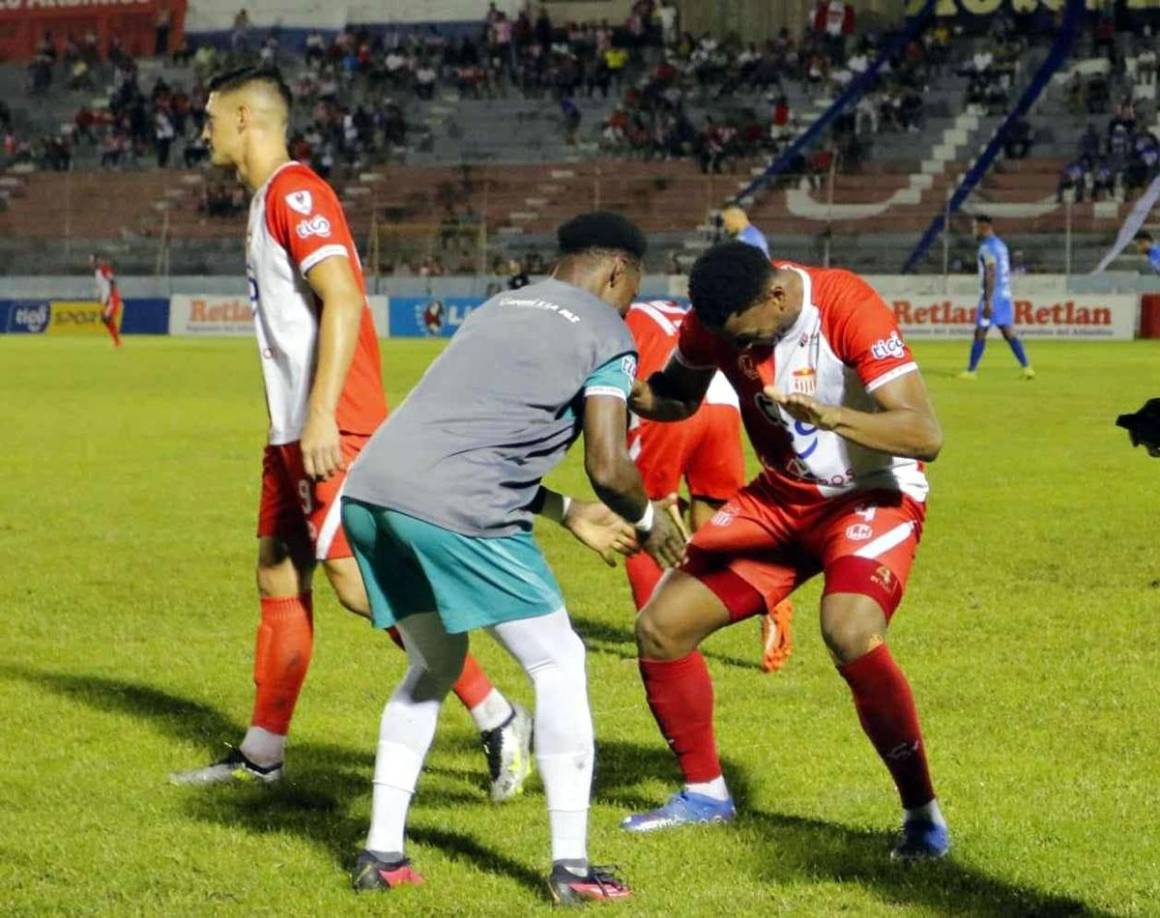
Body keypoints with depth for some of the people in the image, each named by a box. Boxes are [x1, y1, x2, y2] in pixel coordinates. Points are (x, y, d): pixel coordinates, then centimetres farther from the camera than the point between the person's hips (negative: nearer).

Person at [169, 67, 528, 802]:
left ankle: (500, 721, -9)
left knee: (359, 582, -13)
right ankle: (262, 753, 20)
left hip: (332, 430, -10)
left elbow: (343, 300, -22)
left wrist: (321, 415, -27)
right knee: (280, 580, 12)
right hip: (294, 431, 10)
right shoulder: (270, 198, 18)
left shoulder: (295, 192, -12)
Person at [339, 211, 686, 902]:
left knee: (435, 664, 25)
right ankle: (571, 866, 7)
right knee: (559, 664, 8)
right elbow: (608, 466, -3)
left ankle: (382, 853, 22)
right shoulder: (607, 334, 6)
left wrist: (574, 517, 39)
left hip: (369, 491, 7)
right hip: (454, 509, -7)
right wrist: (645, 519, 18)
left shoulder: (499, 308, 28)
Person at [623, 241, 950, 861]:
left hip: (872, 497, -6)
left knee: (851, 635, -33)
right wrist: (631, 393, -14)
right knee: (660, 627, -1)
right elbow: (678, 397, 10)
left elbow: (926, 435, -32)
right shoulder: (715, 319, -10)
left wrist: (831, 416, -49)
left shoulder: (848, 307, -27)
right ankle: (705, 792, 21)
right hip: (781, 498, 6)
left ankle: (923, 814, -15)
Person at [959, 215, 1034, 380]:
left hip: (992, 296, -9)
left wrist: (988, 302, -23)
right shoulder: (1001, 245, 16)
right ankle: (1026, 367, -1)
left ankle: (971, 371, 2)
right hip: (1005, 294, 9)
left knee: (980, 333, -2)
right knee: (1008, 332, 7)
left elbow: (990, 275, -20)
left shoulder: (987, 247, -13)